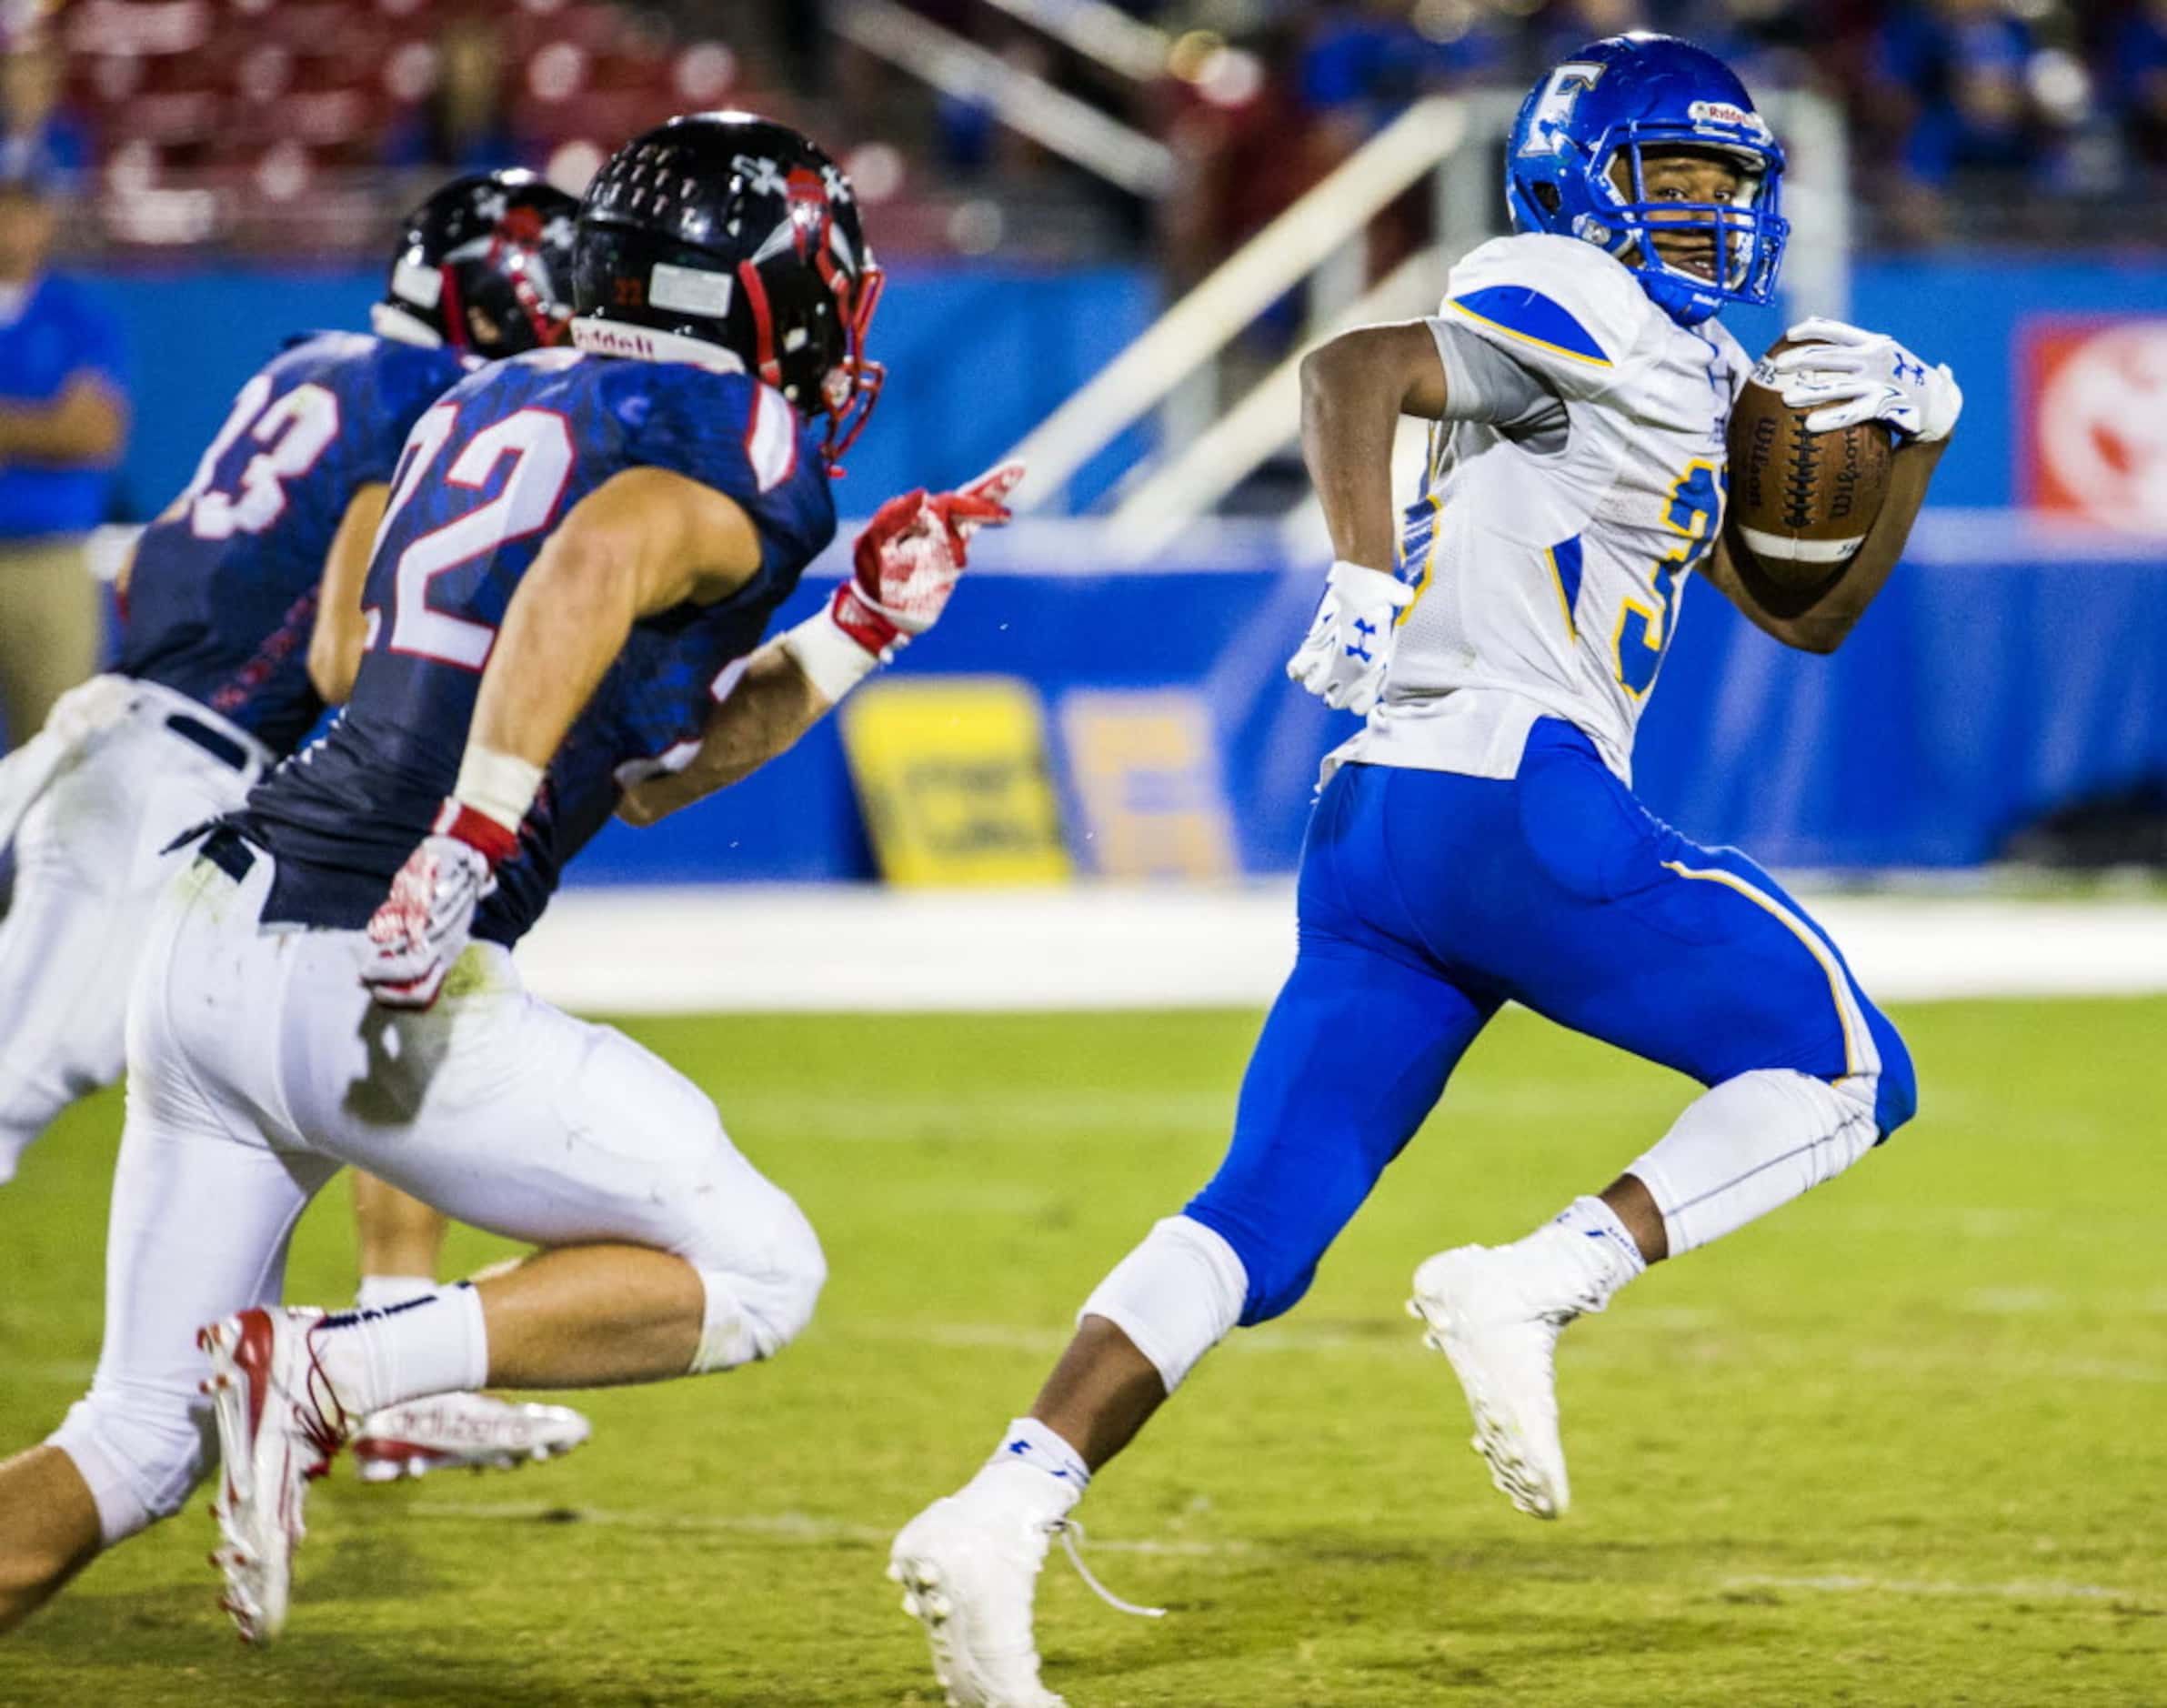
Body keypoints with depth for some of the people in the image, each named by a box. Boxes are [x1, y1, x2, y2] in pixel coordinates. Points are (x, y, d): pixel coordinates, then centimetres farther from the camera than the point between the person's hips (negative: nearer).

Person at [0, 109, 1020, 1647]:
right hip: (376, 996, -8)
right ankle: (329, 1376, -8)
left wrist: (861, 627, 25)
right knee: (753, 1273, 8)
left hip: (213, 932, 8)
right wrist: (470, 846, -32)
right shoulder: (745, 457, -3)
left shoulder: (486, 413, 23)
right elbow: (597, 562, -27)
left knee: (134, 1451, 14)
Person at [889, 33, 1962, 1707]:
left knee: (1261, 1224, 0)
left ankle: (997, 1516, -15)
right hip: (1517, 799, -9)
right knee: (1846, 1068, 2)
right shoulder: (1590, 316, -1)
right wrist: (1367, 582, -26)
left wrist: (1914, 439, 19)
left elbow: (1809, 609, 33)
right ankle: (1530, 1287, -13)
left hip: (1377, 823, 9)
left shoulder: (1688, 378, 28)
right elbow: (1351, 369, -15)